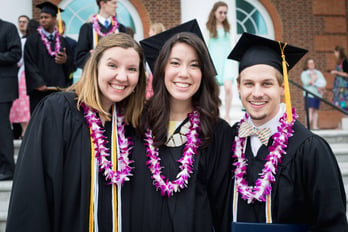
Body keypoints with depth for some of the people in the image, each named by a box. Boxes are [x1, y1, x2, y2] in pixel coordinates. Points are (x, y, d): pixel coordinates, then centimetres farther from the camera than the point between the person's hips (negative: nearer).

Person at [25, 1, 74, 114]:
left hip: (60, 89, 3)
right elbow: (29, 64, -4)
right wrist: (39, 83, -15)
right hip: (41, 91, -3)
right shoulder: (32, 40, 3)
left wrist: (66, 60, -7)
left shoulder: (62, 41, 14)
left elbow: (72, 63, 16)